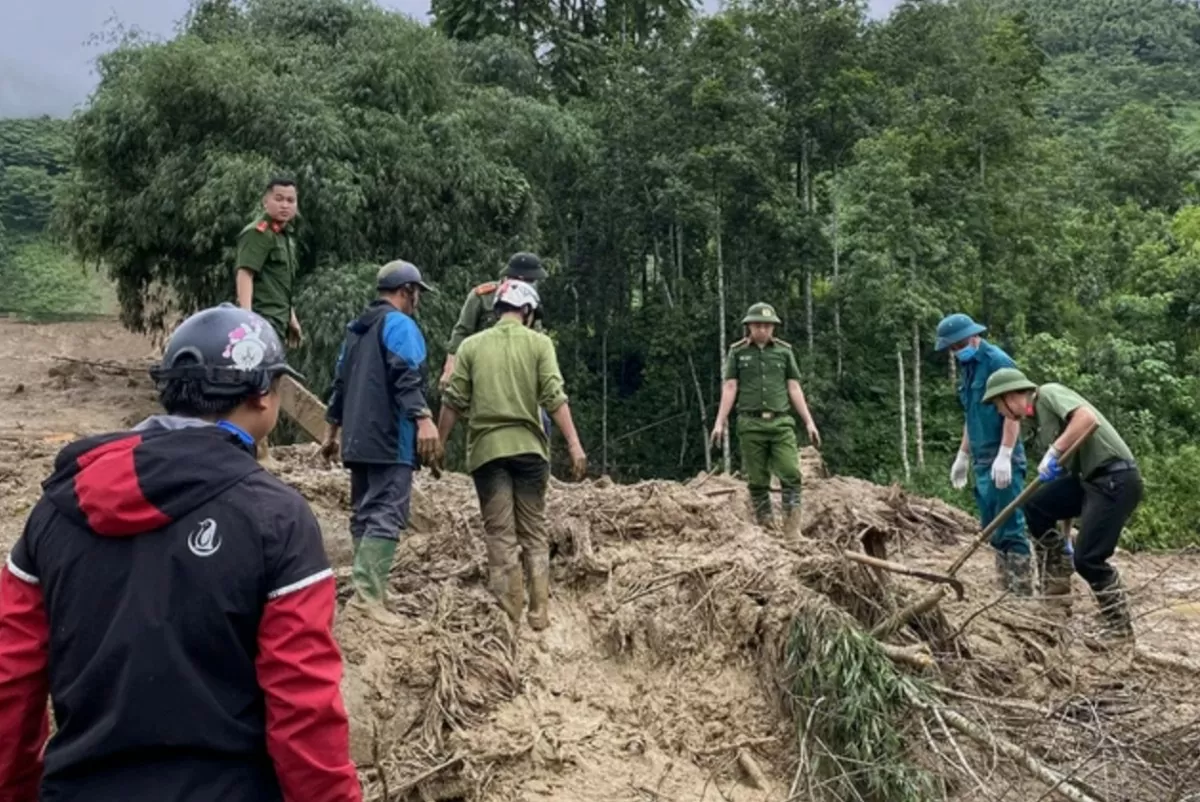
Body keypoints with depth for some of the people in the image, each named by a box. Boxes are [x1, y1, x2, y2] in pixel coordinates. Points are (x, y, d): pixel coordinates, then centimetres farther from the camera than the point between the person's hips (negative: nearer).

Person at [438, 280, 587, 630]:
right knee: (534, 532, 10)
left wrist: (439, 445, 12)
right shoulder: (538, 343, 2)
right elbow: (554, 396, -7)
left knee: (500, 534, 5)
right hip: (529, 446, 0)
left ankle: (509, 612, 4)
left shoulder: (471, 345, 6)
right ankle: (539, 612, 10)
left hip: (487, 448, 0)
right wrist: (574, 444, -9)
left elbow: (453, 401, 3)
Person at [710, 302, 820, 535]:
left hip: (781, 422, 1)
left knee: (791, 474, -10)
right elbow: (730, 388, 4)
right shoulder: (737, 352, 7)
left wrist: (809, 422, 6)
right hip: (751, 423, -1)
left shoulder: (784, 351, 10)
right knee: (757, 480, 1)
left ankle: (794, 531, -9)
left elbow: (794, 388, 10)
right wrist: (720, 422, -3)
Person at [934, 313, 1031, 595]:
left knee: (1010, 528, -8)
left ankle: (1022, 592, -3)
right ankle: (1006, 589, 19)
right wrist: (963, 455, 22)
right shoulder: (967, 367, 15)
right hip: (982, 461, 9)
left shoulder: (998, 362, -12)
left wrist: (1004, 456, -24)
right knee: (992, 529, 12)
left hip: (1002, 461, -9)